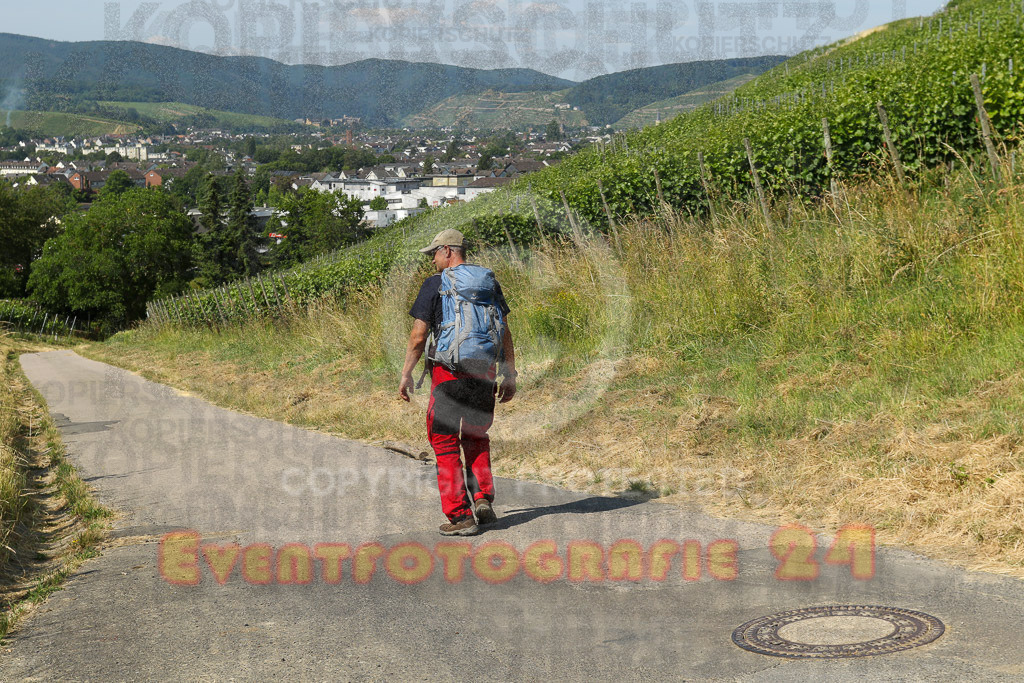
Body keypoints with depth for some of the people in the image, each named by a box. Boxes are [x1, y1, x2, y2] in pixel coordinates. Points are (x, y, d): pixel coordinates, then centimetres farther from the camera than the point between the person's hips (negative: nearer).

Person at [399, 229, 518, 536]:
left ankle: (460, 516, 0)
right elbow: (504, 333, 8)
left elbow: (419, 336, -8)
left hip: (448, 372, -4)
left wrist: (406, 374, 0)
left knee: (445, 442, 4)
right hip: (484, 373, 5)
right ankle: (483, 497, 9)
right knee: (476, 436, 23)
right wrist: (509, 374, 13)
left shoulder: (435, 285, -6)